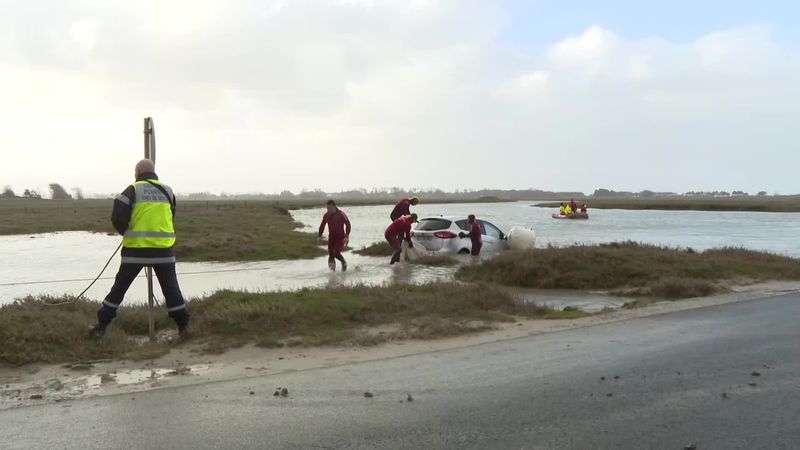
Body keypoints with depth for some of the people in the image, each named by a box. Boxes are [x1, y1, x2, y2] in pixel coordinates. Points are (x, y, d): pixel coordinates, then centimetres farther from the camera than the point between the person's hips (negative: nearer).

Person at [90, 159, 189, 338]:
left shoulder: (133, 190, -3)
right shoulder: (167, 191, 8)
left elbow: (118, 217, -9)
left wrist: (126, 232, 10)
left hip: (136, 249, -2)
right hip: (163, 249, 2)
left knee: (120, 287, 10)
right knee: (171, 287, 9)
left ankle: (101, 325, 14)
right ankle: (183, 325, 7)